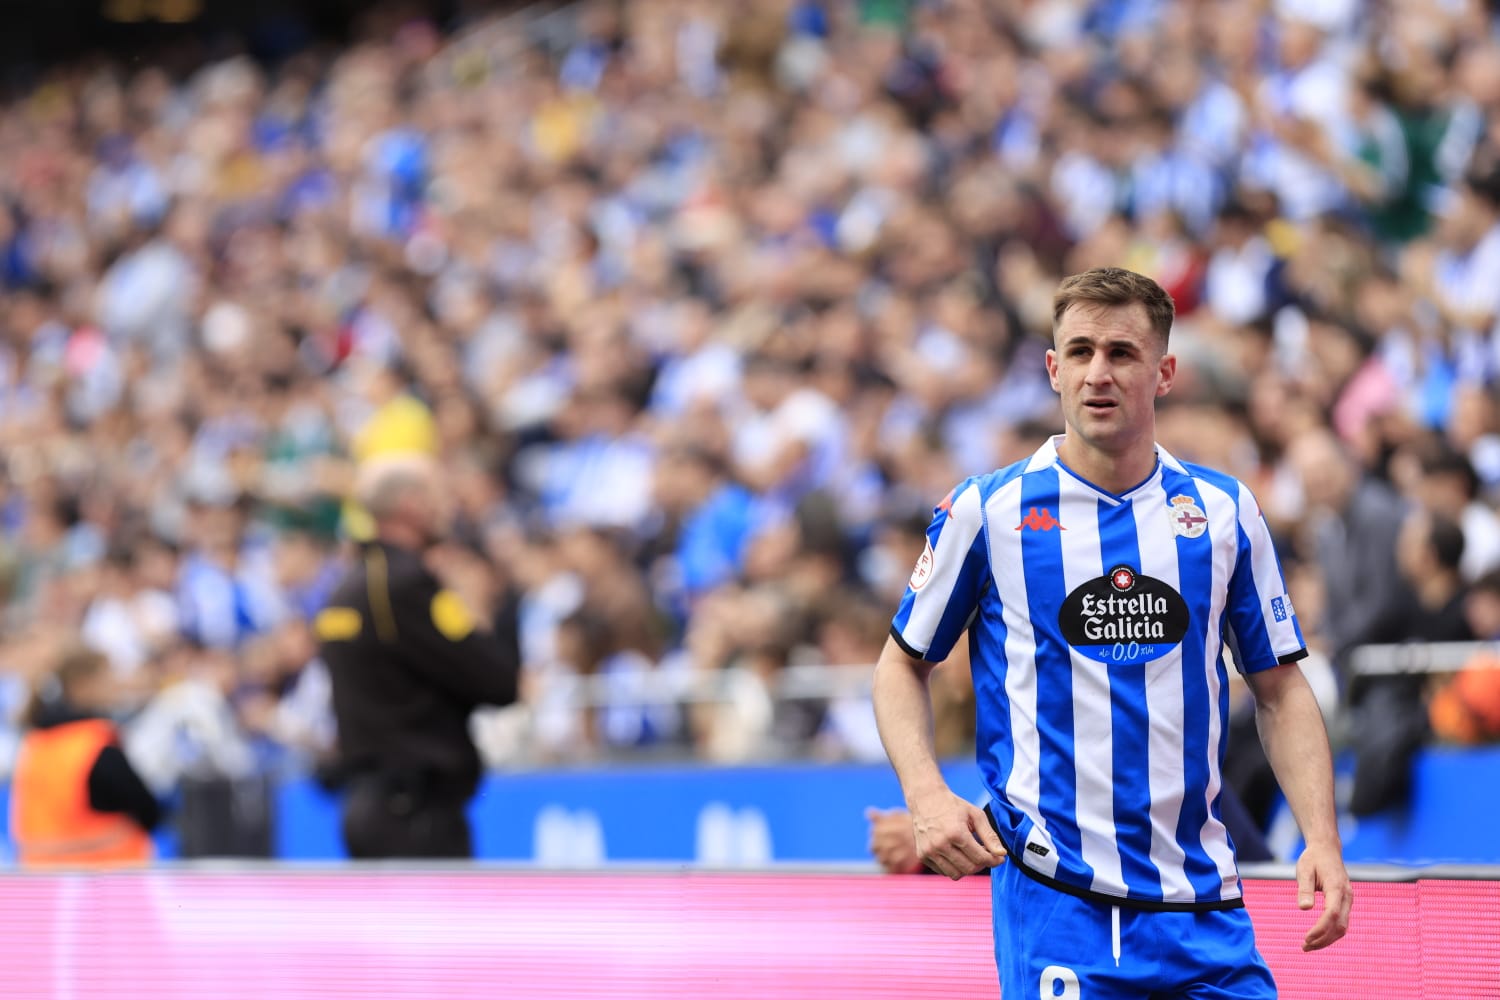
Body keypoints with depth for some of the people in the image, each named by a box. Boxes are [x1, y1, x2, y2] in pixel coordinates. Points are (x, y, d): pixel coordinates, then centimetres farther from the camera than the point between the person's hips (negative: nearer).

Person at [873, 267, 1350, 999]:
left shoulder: (1225, 512, 7)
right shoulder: (984, 512, 0)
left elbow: (1279, 690, 12)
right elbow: (902, 665, 10)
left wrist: (1321, 840, 0)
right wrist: (926, 795, -7)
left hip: (1203, 903, 3)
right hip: (1050, 894, -3)